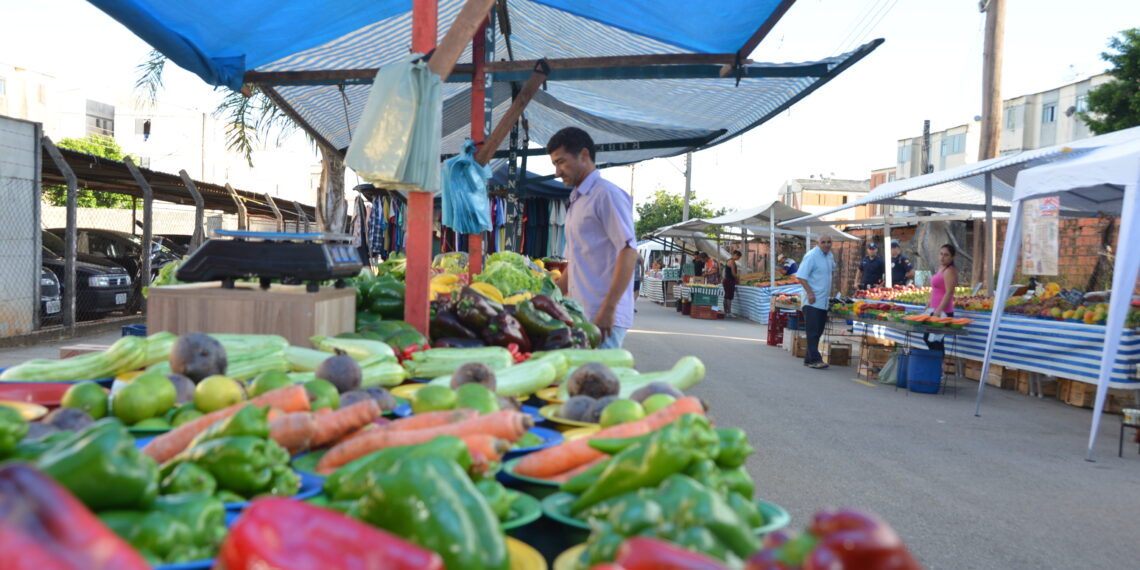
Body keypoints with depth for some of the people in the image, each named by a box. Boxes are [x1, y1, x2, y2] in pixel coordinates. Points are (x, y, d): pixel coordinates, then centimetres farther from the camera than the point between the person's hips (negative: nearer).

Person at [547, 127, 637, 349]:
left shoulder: (606, 194, -7)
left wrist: (609, 308, -21)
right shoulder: (576, 201, 21)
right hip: (581, 314, 8)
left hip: (603, 316, -8)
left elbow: (629, 252, -16)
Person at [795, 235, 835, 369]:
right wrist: (810, 293, -24)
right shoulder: (811, 256, -13)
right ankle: (815, 359, -9)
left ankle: (809, 358, 17)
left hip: (824, 301, 8)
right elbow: (801, 276, -18)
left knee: (818, 331, 10)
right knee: (813, 331, -9)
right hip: (812, 301, -8)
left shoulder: (830, 256, 13)